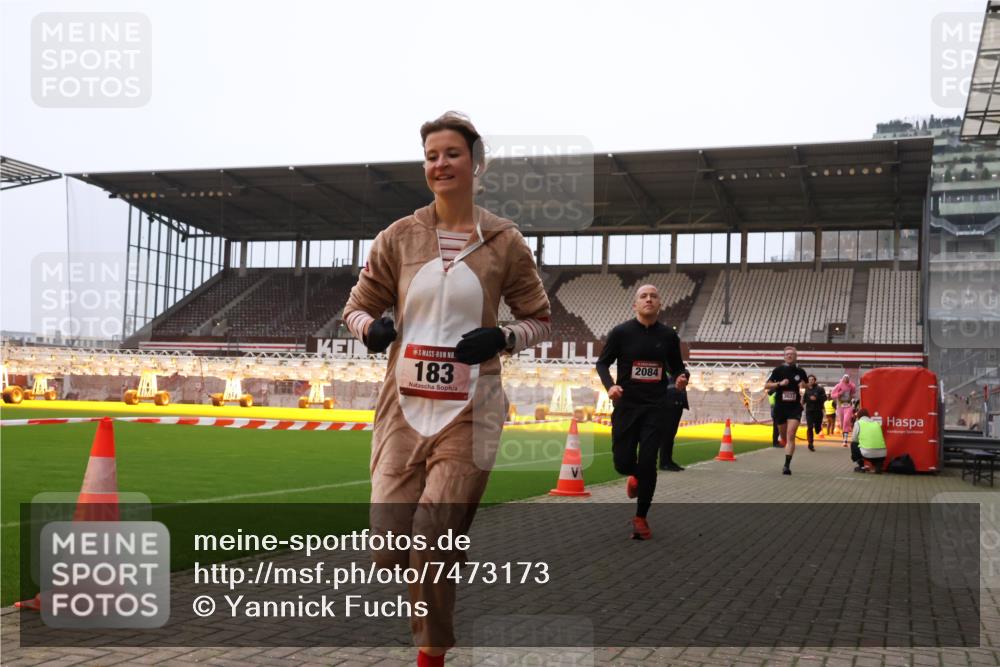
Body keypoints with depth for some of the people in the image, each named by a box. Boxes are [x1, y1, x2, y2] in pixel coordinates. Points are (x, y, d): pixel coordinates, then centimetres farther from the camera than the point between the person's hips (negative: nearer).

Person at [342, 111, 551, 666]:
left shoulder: (504, 241, 1)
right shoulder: (398, 236, 5)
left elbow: (540, 319, 9)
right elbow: (357, 307, 11)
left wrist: (501, 338, -11)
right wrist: (371, 327, -12)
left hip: (468, 412, -2)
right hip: (403, 408, 2)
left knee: (434, 550, -6)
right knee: (389, 550, -2)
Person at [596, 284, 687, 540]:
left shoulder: (668, 335, 4)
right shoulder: (621, 332, -3)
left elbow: (676, 366, 15)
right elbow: (602, 363, 3)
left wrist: (681, 377, -9)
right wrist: (610, 385, -16)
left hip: (655, 407, 1)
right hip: (626, 405, -1)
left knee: (648, 463, -6)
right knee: (623, 463, 1)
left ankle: (641, 518, 10)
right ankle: (635, 477, 41)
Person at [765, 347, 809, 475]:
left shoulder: (800, 372, 5)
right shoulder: (778, 370, -1)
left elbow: (806, 385, 22)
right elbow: (766, 385, -2)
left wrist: (803, 385, -1)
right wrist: (779, 383, -17)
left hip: (795, 407, -1)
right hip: (780, 407, 1)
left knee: (790, 436, -15)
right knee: (784, 436, 12)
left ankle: (787, 465, -18)